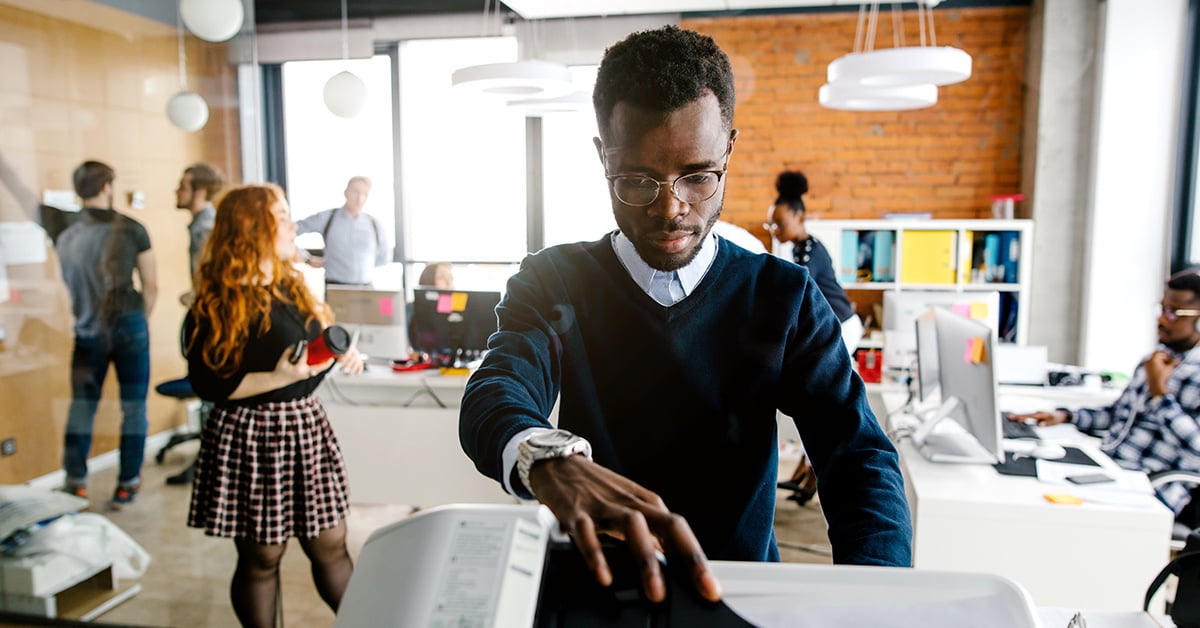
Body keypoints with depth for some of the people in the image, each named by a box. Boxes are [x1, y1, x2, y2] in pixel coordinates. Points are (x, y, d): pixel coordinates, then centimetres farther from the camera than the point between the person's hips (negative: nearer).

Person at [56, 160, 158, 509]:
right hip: (128, 326, -3)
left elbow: (72, 289, 10)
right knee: (133, 406, 5)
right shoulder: (132, 230, -6)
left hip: (88, 332, 3)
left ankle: (76, 483, 18)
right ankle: (127, 484, 8)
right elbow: (151, 287, -2)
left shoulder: (66, 239, 3)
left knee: (81, 406, 13)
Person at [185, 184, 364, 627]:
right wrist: (278, 379, -25)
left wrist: (339, 354, 3)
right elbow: (208, 384, -15)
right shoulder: (217, 303, -11)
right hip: (251, 437, -6)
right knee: (261, 557, 8)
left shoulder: (292, 287, 10)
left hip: (305, 426, 6)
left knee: (330, 545, 11)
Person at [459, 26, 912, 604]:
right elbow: (495, 395, -20)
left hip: (742, 596, 2)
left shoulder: (783, 297, -2)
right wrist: (550, 459, -44)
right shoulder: (554, 282, -3)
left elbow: (860, 455, -10)